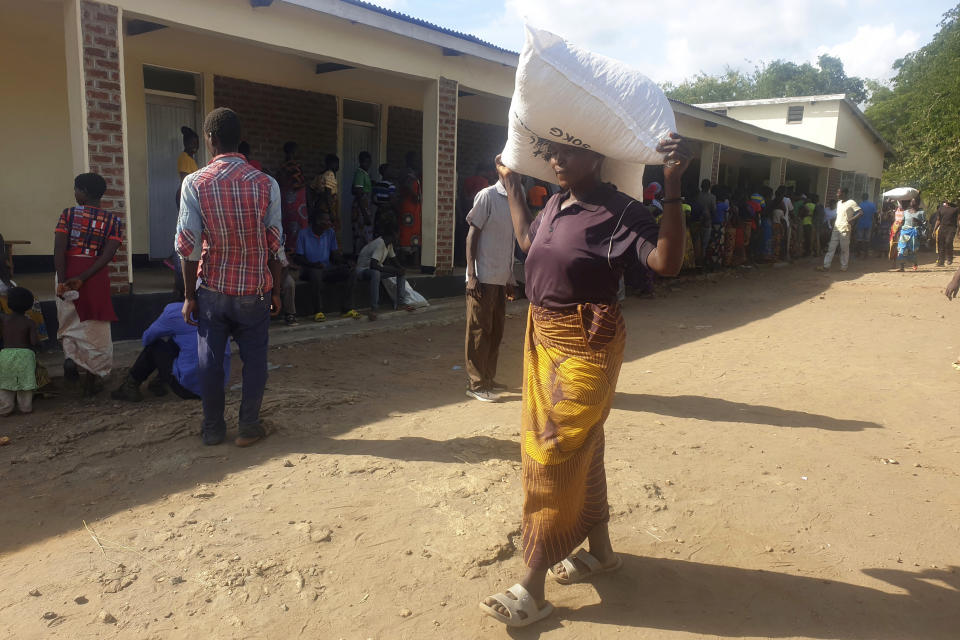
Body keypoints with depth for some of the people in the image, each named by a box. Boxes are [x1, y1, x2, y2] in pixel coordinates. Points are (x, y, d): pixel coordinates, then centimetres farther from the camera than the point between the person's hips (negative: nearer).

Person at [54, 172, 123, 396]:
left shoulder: (68, 214, -2)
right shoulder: (113, 221, 1)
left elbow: (59, 250, -12)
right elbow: (107, 255, -12)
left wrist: (62, 281, -15)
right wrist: (82, 278, -14)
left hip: (68, 272, 0)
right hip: (96, 277, 0)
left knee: (70, 320, 22)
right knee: (95, 328, 8)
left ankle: (70, 355, -3)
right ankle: (91, 381, 14)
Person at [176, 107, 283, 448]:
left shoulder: (195, 183, -7)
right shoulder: (265, 184, -6)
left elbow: (188, 245, -7)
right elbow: (275, 243, -4)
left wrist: (189, 295, 1)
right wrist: (276, 290, 6)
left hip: (212, 288, 1)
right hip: (254, 290, 0)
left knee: (210, 359, 12)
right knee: (254, 358, 11)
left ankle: (212, 428, 22)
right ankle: (248, 427, 16)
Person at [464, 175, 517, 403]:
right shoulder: (487, 196, -9)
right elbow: (472, 235, -10)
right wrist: (472, 276, -16)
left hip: (501, 279, 7)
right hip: (483, 278, -7)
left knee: (496, 332, 13)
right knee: (479, 331, 0)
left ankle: (487, 378, 25)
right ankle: (476, 384, 8)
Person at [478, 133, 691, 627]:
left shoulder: (618, 212, -16)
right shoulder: (555, 204, 8)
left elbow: (667, 262, -29)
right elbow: (528, 240, 27)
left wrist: (672, 185, -36)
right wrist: (512, 187, 28)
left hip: (586, 346, -8)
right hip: (544, 338, 8)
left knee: (555, 455, -4)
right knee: (580, 448, 18)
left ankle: (534, 586, 8)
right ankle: (600, 549, 37)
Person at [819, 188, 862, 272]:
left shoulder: (851, 203, -8)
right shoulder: (838, 203, 14)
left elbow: (861, 212, -14)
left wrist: (852, 219, -25)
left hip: (845, 230, -7)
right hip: (836, 228, 7)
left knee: (844, 249, 2)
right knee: (831, 248, 2)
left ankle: (843, 267, 10)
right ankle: (826, 266, 0)